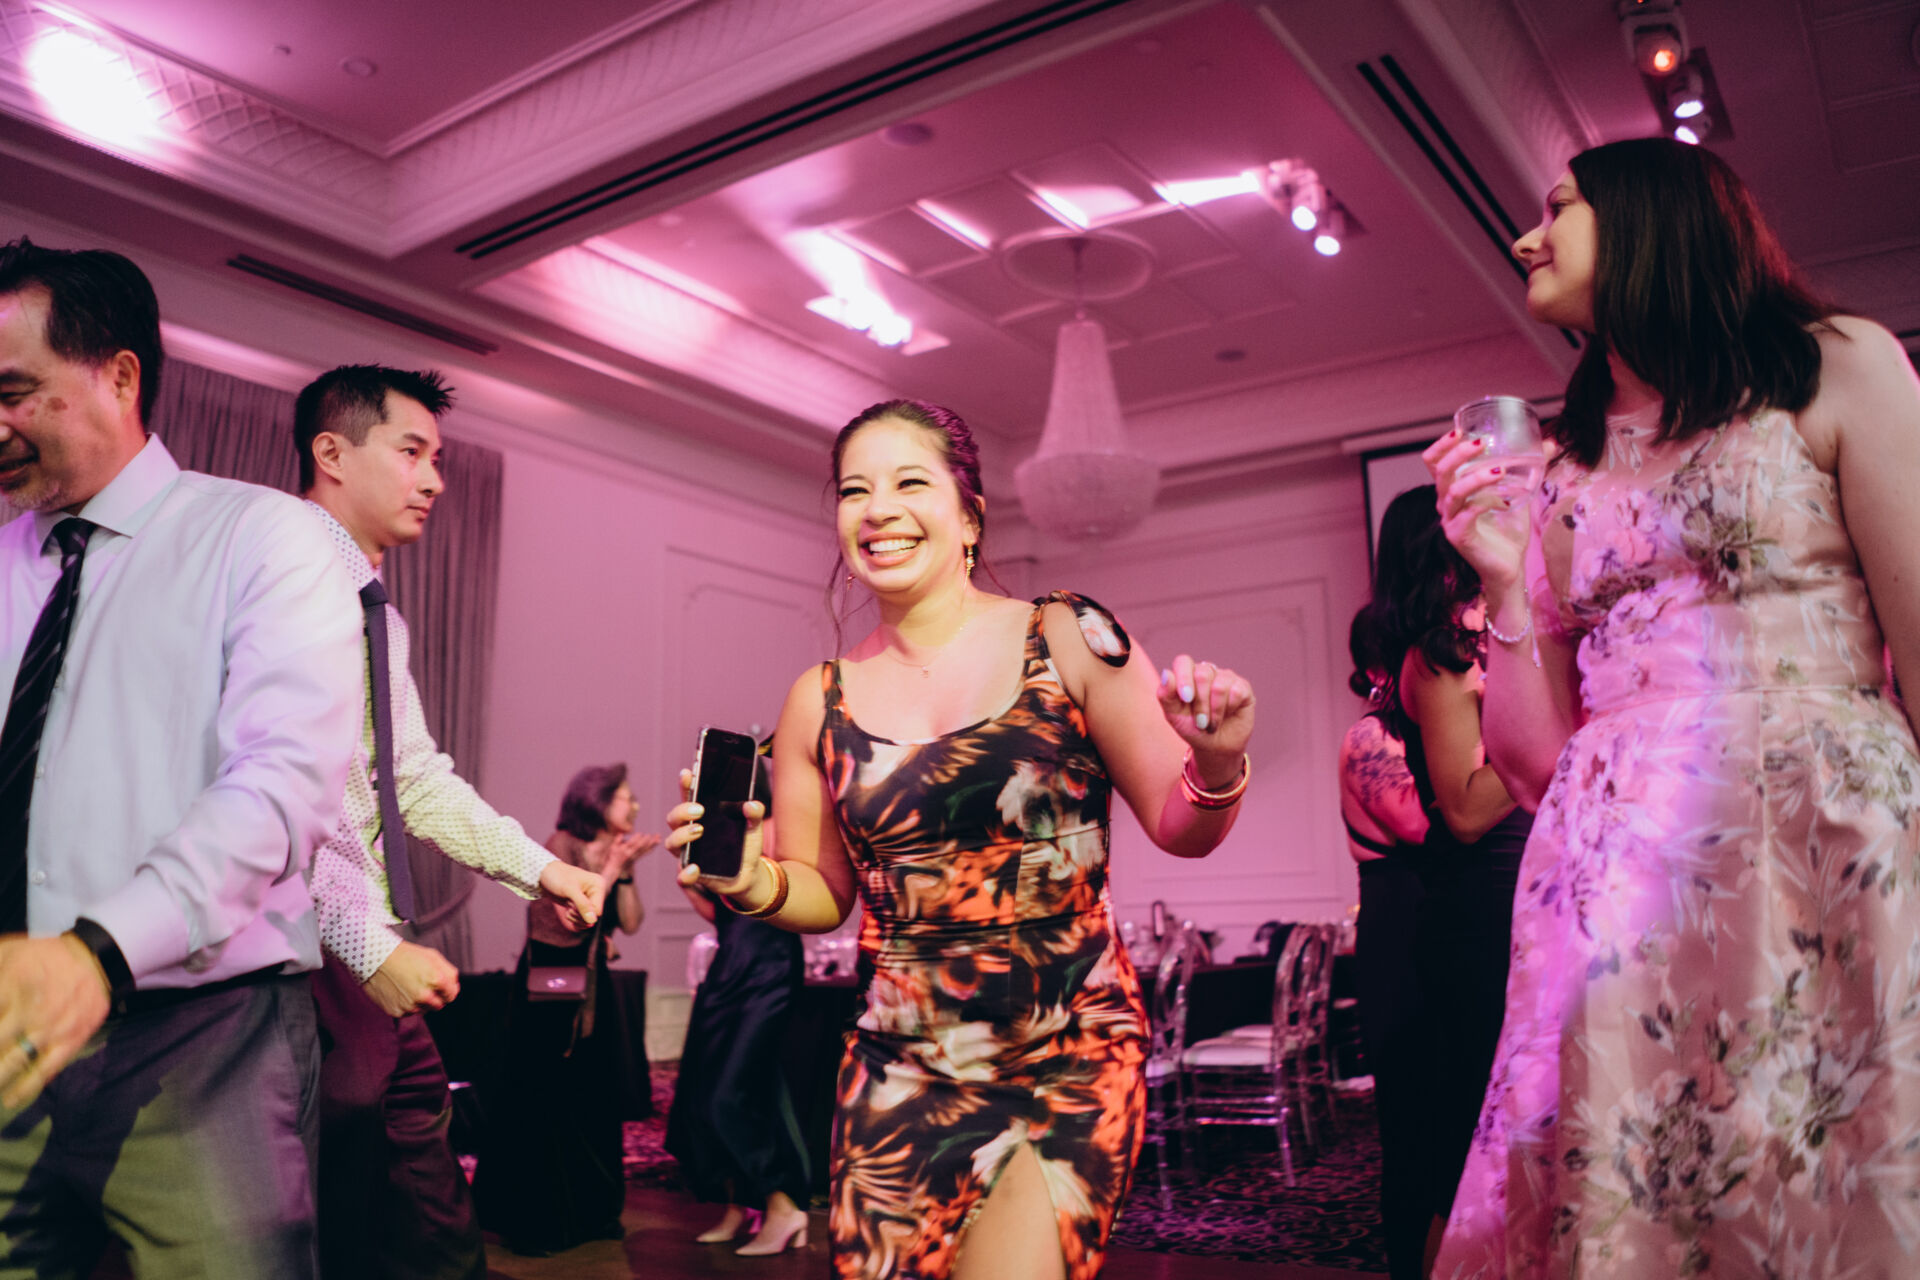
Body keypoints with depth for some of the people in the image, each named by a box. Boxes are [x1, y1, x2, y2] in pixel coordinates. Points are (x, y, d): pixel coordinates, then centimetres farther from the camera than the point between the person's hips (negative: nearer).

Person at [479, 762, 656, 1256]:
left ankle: (589, 1212, 20)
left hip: (590, 988, 7)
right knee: (546, 1100, -1)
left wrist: (624, 869, -10)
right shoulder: (561, 844, -11)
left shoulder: (613, 850, 8)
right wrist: (611, 866, -18)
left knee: (593, 1100, 8)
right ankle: (535, 1220, 11)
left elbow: (630, 922, 0)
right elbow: (571, 917, -21)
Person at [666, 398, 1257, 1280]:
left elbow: (1179, 830, -2)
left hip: (1071, 1061, -2)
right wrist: (749, 882, -9)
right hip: (903, 1073, 3)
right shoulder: (822, 702, 1)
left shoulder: (1068, 642, -5)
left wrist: (1216, 765, -23)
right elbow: (823, 895, 12)